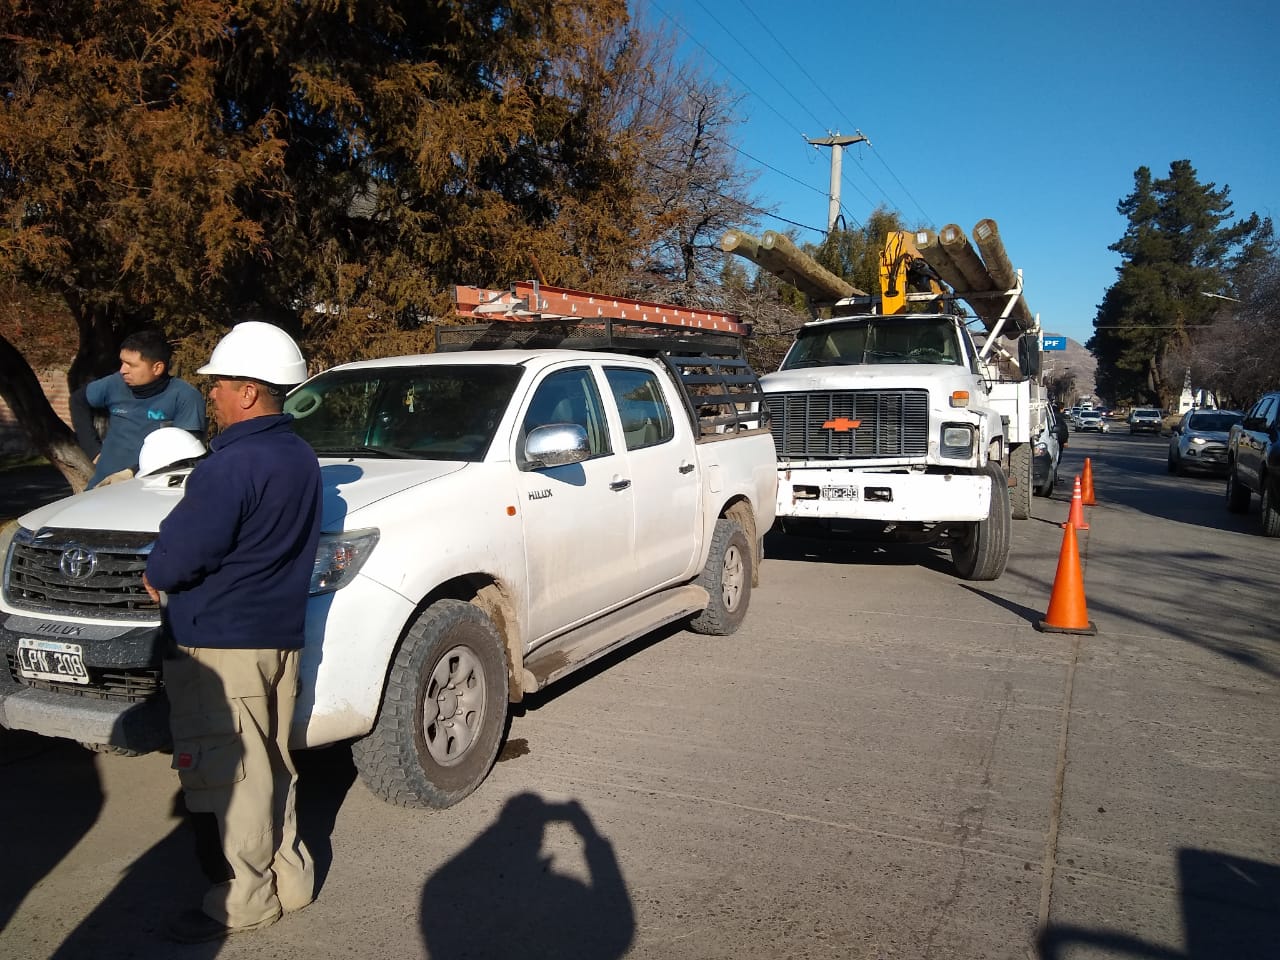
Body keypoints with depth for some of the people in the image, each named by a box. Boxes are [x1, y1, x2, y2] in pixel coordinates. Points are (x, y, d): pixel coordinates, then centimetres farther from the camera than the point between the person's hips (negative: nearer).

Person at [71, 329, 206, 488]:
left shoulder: (185, 396, -10)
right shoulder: (116, 384, 4)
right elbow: (79, 400, 23)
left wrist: (132, 472, -20)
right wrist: (94, 449, 15)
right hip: (101, 486, 4)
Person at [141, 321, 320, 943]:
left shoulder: (233, 464, -20)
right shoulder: (300, 456, 9)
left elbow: (181, 555, -21)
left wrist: (155, 577, 2)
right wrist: (170, 571, 11)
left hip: (221, 642, -9)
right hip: (280, 634, 9)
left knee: (233, 773, 3)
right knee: (270, 766, 18)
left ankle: (250, 898, 14)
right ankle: (288, 877, 29)